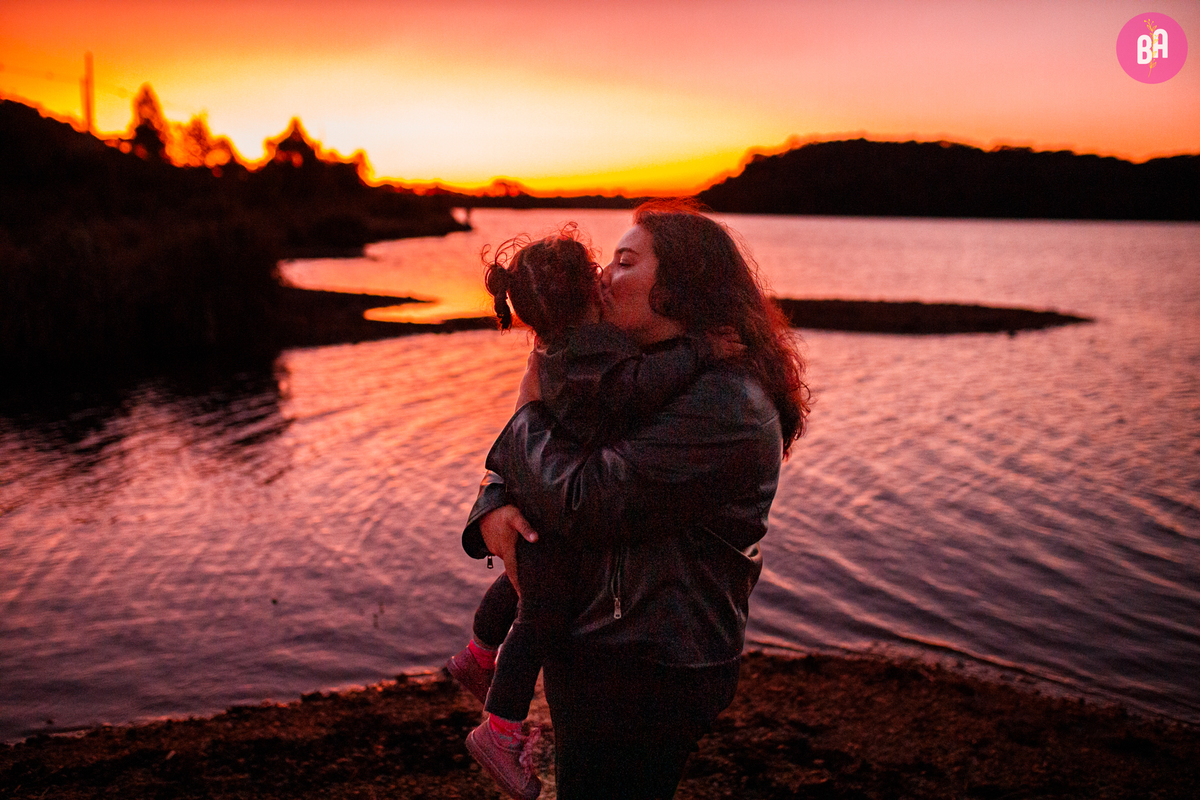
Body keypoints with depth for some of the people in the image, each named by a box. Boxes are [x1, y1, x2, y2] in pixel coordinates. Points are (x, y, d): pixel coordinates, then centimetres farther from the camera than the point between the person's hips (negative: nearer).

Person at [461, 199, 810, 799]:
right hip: (589, 649, 9)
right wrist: (493, 506, -10)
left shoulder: (723, 404, -24)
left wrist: (525, 418, -12)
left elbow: (585, 500, -29)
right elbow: (517, 458, 12)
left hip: (645, 674, -9)